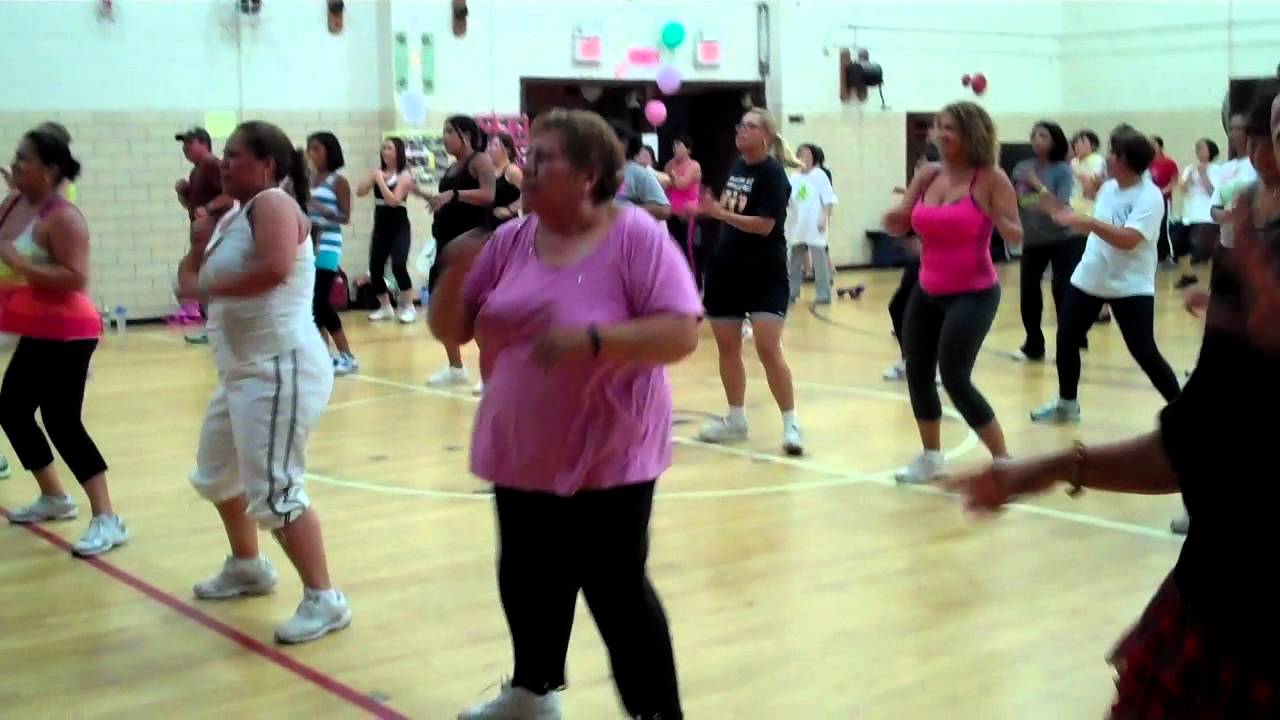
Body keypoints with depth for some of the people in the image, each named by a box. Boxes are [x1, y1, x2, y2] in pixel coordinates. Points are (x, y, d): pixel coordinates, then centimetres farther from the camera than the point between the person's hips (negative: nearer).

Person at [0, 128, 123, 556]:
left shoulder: (62, 217, -18)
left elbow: (76, 279, -28)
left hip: (66, 334, -10)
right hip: (38, 334, 10)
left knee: (62, 421, -14)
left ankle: (107, 520, -12)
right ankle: (54, 497, 32)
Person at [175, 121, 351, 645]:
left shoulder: (273, 203, -13)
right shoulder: (236, 215, 16)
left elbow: (275, 268, -32)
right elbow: (193, 279, 17)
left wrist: (207, 286, -21)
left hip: (281, 367, -11)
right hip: (243, 368, 11)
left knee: (273, 490, -14)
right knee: (215, 474, 25)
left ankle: (324, 601, -5)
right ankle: (247, 567, 43)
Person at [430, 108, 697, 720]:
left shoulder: (636, 236, -13)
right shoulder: (511, 240, 3)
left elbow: (681, 333, -20)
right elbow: (450, 330, 6)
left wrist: (593, 339, -32)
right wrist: (456, 272, -14)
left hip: (606, 456, -6)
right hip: (521, 453, 6)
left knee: (616, 590, -2)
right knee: (526, 579, 20)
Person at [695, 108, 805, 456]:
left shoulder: (773, 174, -13)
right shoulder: (736, 166, 9)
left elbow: (764, 225, -22)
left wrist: (720, 213, -27)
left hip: (765, 273, -7)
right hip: (727, 268, 7)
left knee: (768, 349, -12)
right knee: (727, 347, 11)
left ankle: (791, 423, -2)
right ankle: (736, 419, 24)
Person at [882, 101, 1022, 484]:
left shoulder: (990, 179, -12)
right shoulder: (928, 175, 3)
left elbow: (1016, 237, -12)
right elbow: (897, 225, 6)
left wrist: (997, 218, -33)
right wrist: (898, 215, -17)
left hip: (974, 294, -6)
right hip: (927, 292, 7)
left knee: (955, 378, -12)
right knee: (917, 374, 9)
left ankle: (1003, 460, 2)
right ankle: (931, 458, 26)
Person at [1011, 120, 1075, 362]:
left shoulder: (1062, 170, -10)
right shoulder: (1022, 168, 0)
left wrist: (1039, 186, -23)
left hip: (1061, 241, -4)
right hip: (1032, 241, 4)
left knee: (1062, 291, -6)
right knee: (1028, 293, 4)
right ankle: (1033, 346, 19)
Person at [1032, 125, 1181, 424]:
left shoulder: (1150, 197, -18)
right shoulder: (1108, 187, 4)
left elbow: (1128, 240, -31)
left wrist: (1087, 221, -33)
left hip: (1131, 287, -7)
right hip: (1088, 279, 7)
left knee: (1145, 353, -8)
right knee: (1066, 339, 11)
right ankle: (1066, 403, 27)